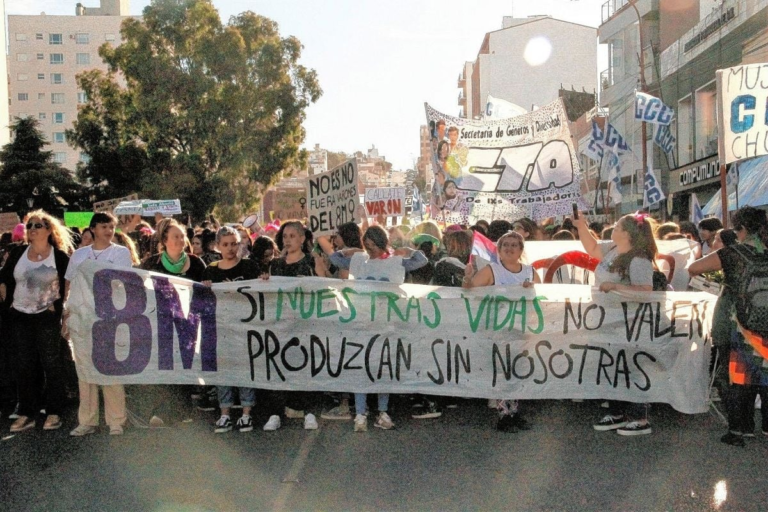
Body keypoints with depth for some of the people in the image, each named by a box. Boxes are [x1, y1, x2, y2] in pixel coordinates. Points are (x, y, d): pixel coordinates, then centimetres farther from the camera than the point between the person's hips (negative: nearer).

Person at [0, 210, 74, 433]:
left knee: (51, 364, 3)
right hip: (20, 316, 4)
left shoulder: (60, 256, -7)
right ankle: (26, 414, 15)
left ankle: (54, 412, 12)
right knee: (24, 366, 8)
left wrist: (57, 304, -8)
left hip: (48, 317, -4)